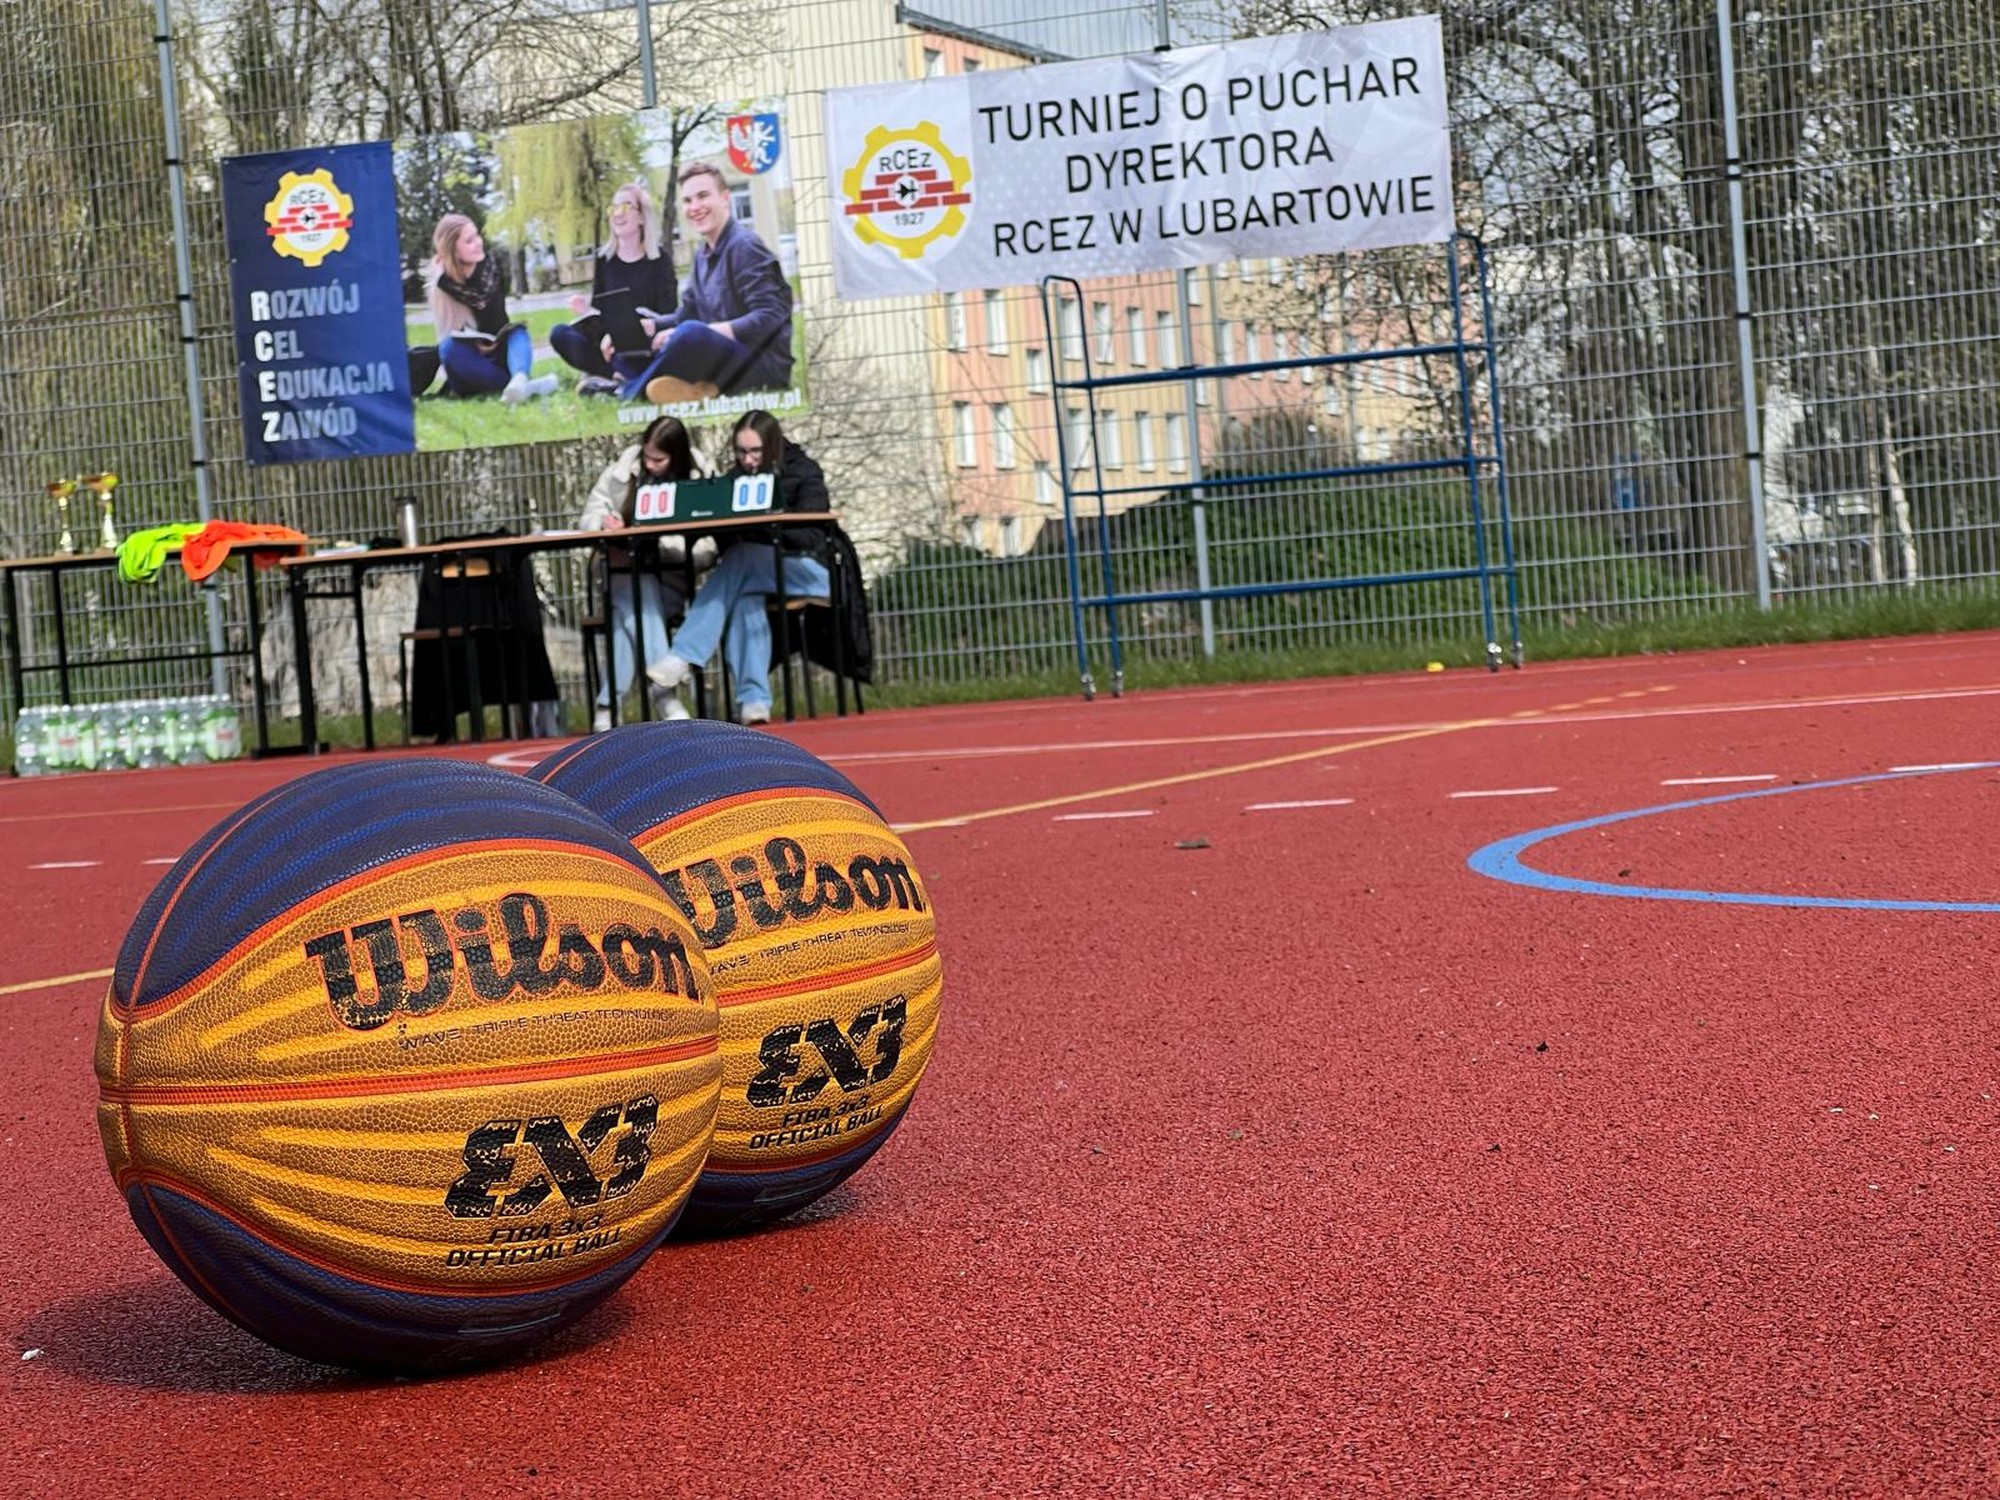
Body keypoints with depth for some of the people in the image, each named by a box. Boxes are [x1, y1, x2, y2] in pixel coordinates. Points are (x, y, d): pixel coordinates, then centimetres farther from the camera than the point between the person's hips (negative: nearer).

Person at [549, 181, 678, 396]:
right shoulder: (604, 258, 10)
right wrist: (603, 336, -20)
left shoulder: (660, 260, 1)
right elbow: (597, 308, 4)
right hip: (610, 344, 5)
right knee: (559, 333, -23)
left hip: (646, 347, -4)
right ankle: (620, 377, -29)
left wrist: (652, 326, -29)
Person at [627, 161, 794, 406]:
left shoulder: (744, 247, -10)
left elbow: (769, 319, -19)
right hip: (727, 357, 10)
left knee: (691, 333, -34)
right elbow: (685, 315, 18)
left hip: (766, 365, -9)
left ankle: (632, 393, -22)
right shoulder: (703, 255, 15)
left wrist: (704, 333, -26)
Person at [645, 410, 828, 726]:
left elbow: (811, 535, -13)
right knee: (745, 599, -33)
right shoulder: (736, 477, 12)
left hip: (808, 572, -4)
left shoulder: (803, 472, -1)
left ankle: (683, 657, -39)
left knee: (742, 557, -31)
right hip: (750, 570, 4)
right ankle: (754, 700, -42)